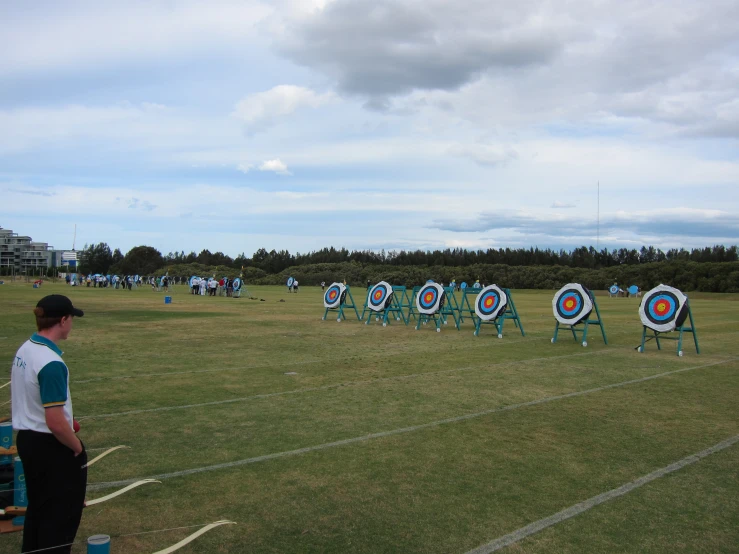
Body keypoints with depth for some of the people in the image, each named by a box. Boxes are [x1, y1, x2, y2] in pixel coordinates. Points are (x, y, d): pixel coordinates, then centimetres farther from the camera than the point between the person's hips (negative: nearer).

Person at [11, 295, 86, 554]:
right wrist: (77, 447, -11)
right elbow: (55, 423, -27)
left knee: (37, 506, 23)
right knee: (60, 513, 7)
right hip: (50, 445, -9)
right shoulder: (51, 363, -27)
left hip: (27, 439, 9)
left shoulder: (25, 349, 0)